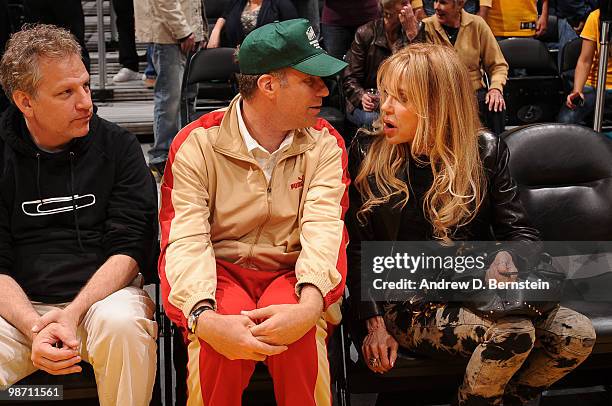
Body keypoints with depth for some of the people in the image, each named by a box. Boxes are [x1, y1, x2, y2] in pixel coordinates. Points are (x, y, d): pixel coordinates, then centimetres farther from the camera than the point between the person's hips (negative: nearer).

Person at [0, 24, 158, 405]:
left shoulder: (118, 145, 1)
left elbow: (130, 248, -3)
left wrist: (73, 313, -18)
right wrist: (35, 328, -18)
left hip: (104, 293, 1)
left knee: (123, 323, -33)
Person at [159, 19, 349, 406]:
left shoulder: (325, 144, -2)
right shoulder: (197, 143, -7)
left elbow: (324, 228, -16)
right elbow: (186, 240, -17)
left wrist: (308, 306, -36)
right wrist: (205, 319, -37)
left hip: (291, 275, 1)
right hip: (221, 272, -1)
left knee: (297, 329, -32)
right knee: (224, 327, -34)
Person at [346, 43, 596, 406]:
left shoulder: (485, 152, 3)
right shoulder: (367, 153, -1)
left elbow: (520, 232, 3)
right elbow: (355, 247, -2)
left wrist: (505, 259, -21)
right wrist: (375, 324, -11)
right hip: (406, 305, -4)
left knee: (578, 333, -15)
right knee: (513, 334, -29)